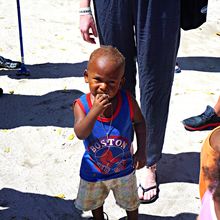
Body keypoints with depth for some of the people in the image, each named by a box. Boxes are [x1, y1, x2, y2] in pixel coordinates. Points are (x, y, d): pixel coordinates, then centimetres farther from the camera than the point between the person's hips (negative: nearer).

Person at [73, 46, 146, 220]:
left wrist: (141, 151, -6)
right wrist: (95, 111, -53)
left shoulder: (128, 101, -24)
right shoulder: (82, 105, -26)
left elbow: (139, 123, -6)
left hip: (123, 168, 0)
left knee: (130, 202, 26)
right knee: (95, 202, 28)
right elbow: (80, 134, -40)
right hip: (93, 171, 0)